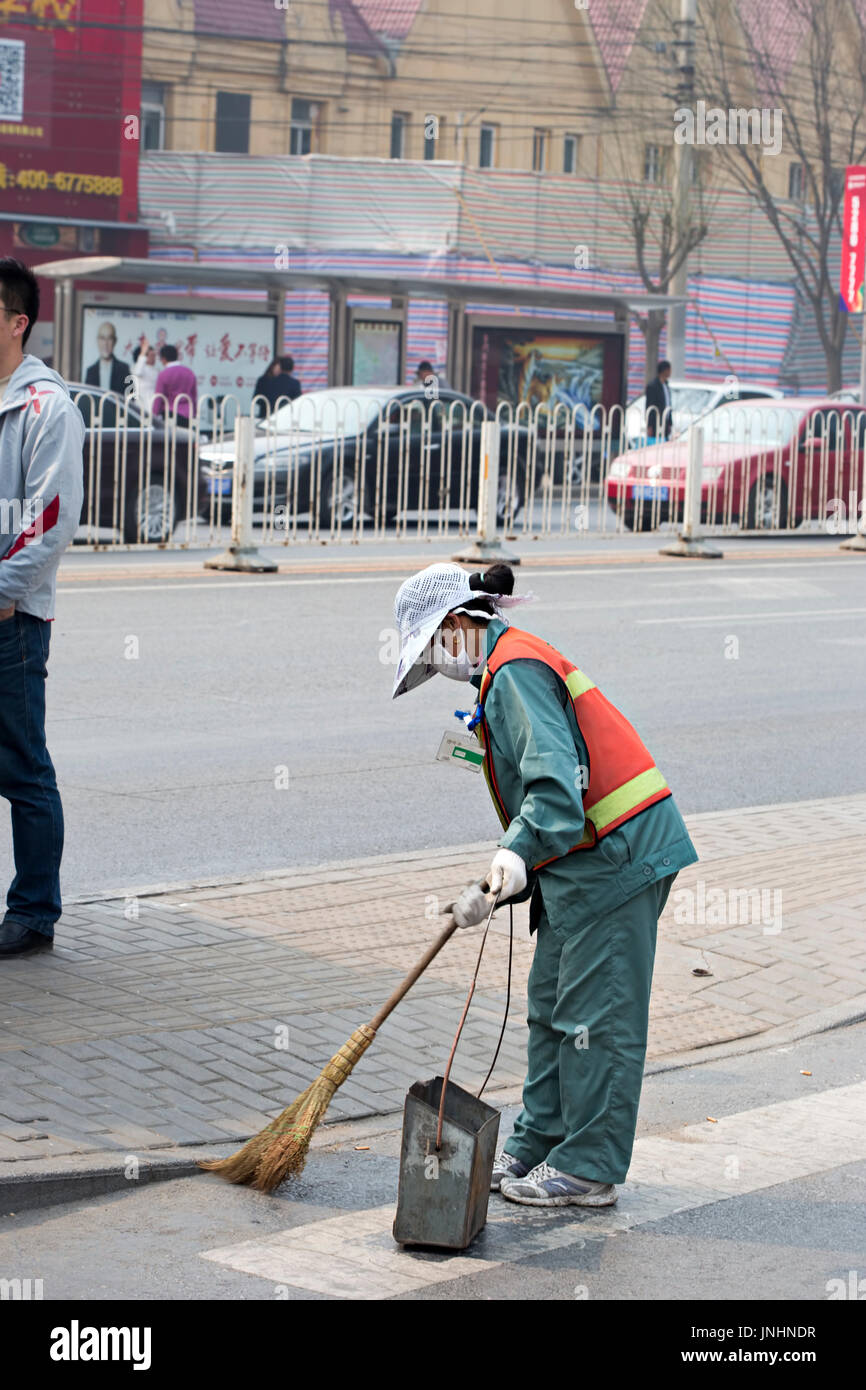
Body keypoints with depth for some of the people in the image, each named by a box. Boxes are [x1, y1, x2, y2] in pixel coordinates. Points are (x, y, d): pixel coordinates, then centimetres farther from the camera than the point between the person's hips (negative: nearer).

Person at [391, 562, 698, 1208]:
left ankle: (589, 1169, 4)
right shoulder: (510, 668, 18)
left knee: (595, 1015, -4)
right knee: (552, 1005, 16)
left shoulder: (515, 671, -15)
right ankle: (539, 1145, 26)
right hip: (582, 863, 11)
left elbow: (556, 777, -29)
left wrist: (518, 853, -41)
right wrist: (494, 889, 23)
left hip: (613, 858, -11)